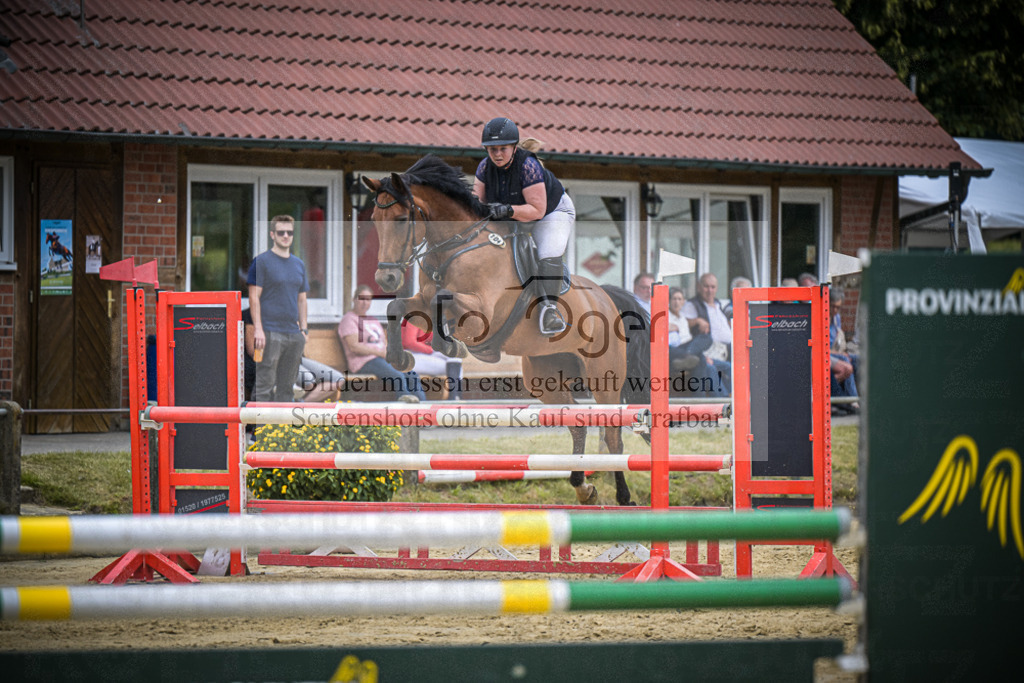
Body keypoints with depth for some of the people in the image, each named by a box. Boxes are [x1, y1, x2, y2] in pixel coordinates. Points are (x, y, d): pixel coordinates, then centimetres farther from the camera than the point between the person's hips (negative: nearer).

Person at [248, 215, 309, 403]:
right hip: (270, 332, -6)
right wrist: (258, 329, -15)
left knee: (287, 384, 9)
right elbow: (254, 297, -7)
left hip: (294, 335, 6)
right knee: (265, 383, -8)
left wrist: (304, 329, 13)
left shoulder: (299, 264, 17)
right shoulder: (262, 261, -3)